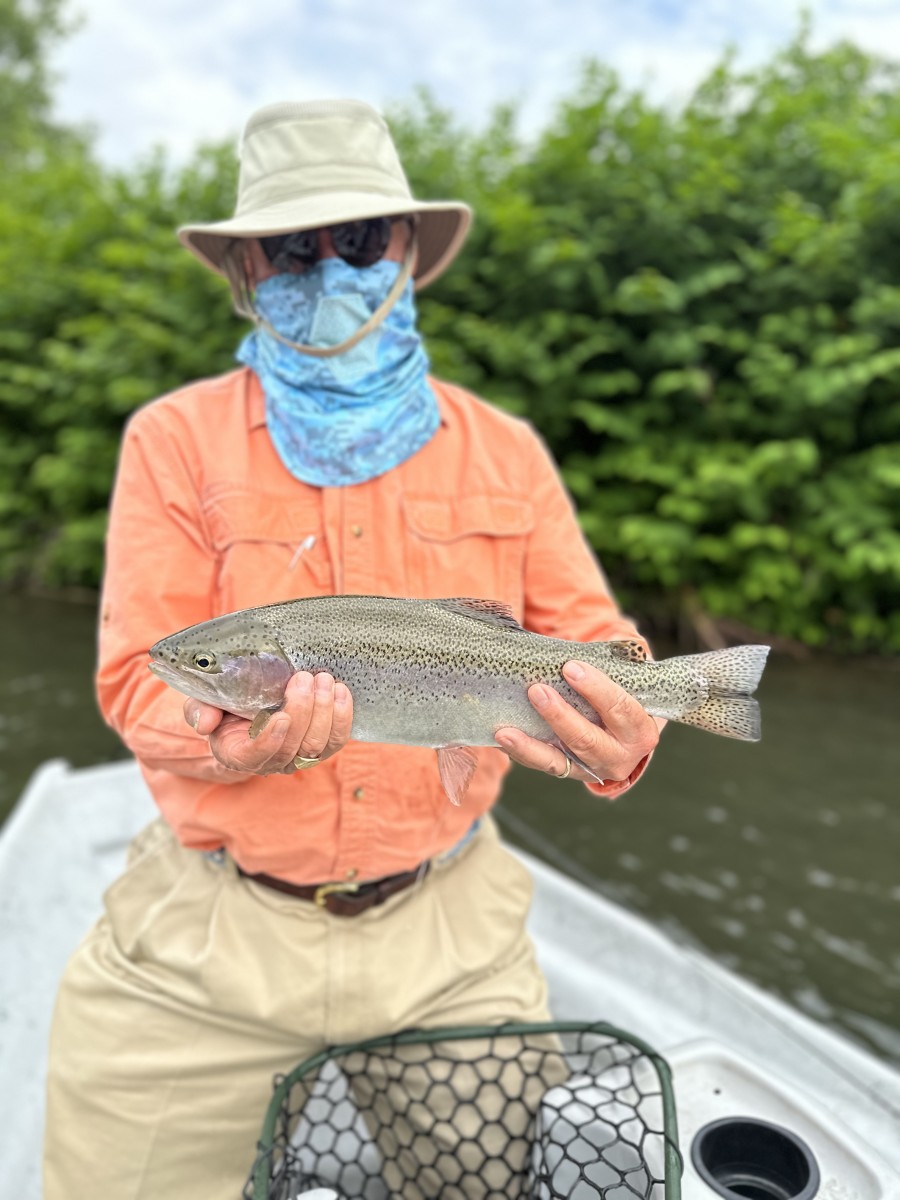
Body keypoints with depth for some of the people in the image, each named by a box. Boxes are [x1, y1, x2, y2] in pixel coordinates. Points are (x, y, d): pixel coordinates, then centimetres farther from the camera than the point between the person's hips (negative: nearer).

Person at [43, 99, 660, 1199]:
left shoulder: (504, 452, 1)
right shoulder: (175, 441, -4)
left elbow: (591, 639, -2)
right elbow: (138, 677, -10)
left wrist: (613, 748, -23)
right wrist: (228, 740, -31)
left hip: (445, 929, 2)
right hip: (206, 942, -1)